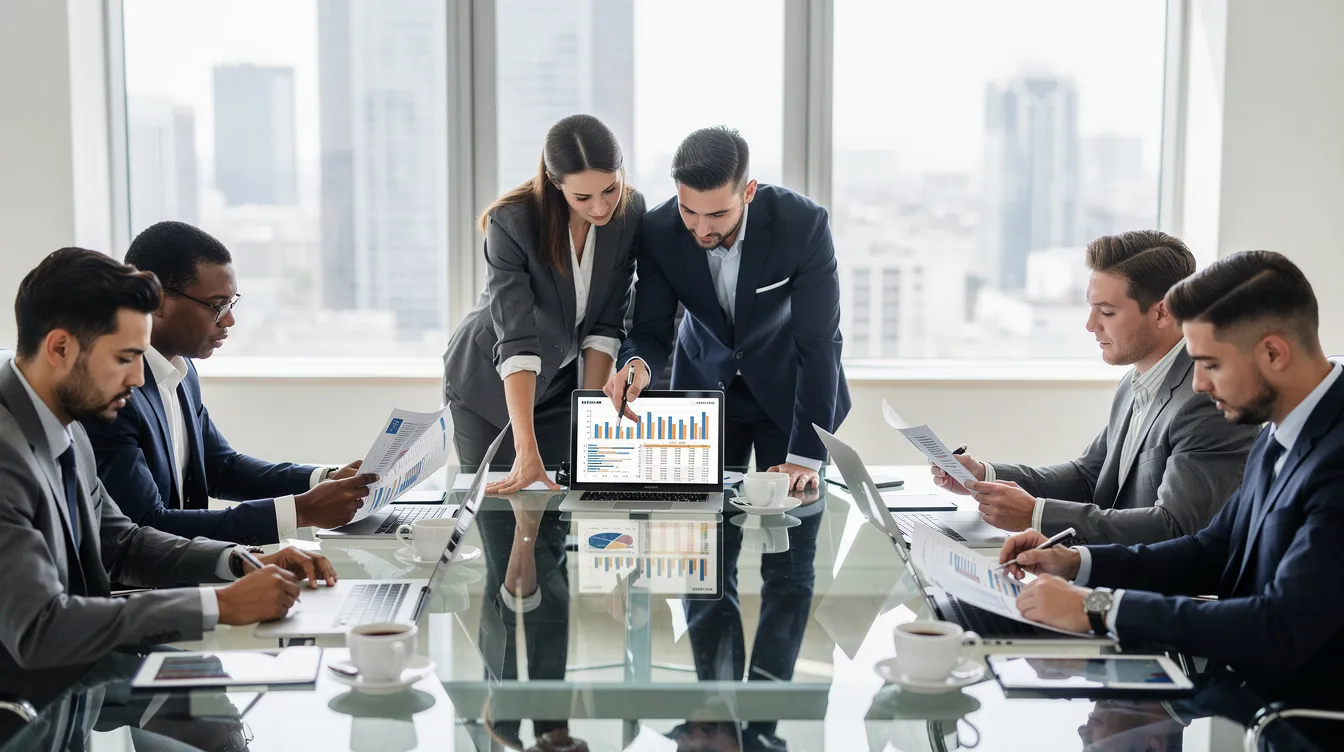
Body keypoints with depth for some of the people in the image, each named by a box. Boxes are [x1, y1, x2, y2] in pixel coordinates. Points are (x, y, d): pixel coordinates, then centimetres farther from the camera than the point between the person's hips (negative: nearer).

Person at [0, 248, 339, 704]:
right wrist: (220, 605, -25)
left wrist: (240, 562, 2)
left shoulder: (65, 429, 6)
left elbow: (121, 543, 19)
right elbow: (38, 629, -28)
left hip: (86, 680, 9)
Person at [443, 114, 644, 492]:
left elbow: (606, 325, -10)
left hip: (561, 381, 3)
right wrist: (527, 450, -41)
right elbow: (516, 340, -35)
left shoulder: (630, 212, -16)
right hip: (491, 383, -3)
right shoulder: (511, 223, -29)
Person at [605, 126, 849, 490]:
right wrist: (638, 364, -40)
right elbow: (652, 332, -14)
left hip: (787, 388, -2)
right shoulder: (658, 232, -21)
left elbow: (818, 344, -27)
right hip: (705, 385, 2)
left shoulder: (804, 224, -29)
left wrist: (805, 458, -31)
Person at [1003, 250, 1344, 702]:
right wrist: (1077, 563, 3)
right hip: (1239, 686, 8)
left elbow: (1282, 629, -29)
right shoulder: (1278, 436, 7)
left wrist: (1099, 608, -25)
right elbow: (1211, 553, 17)